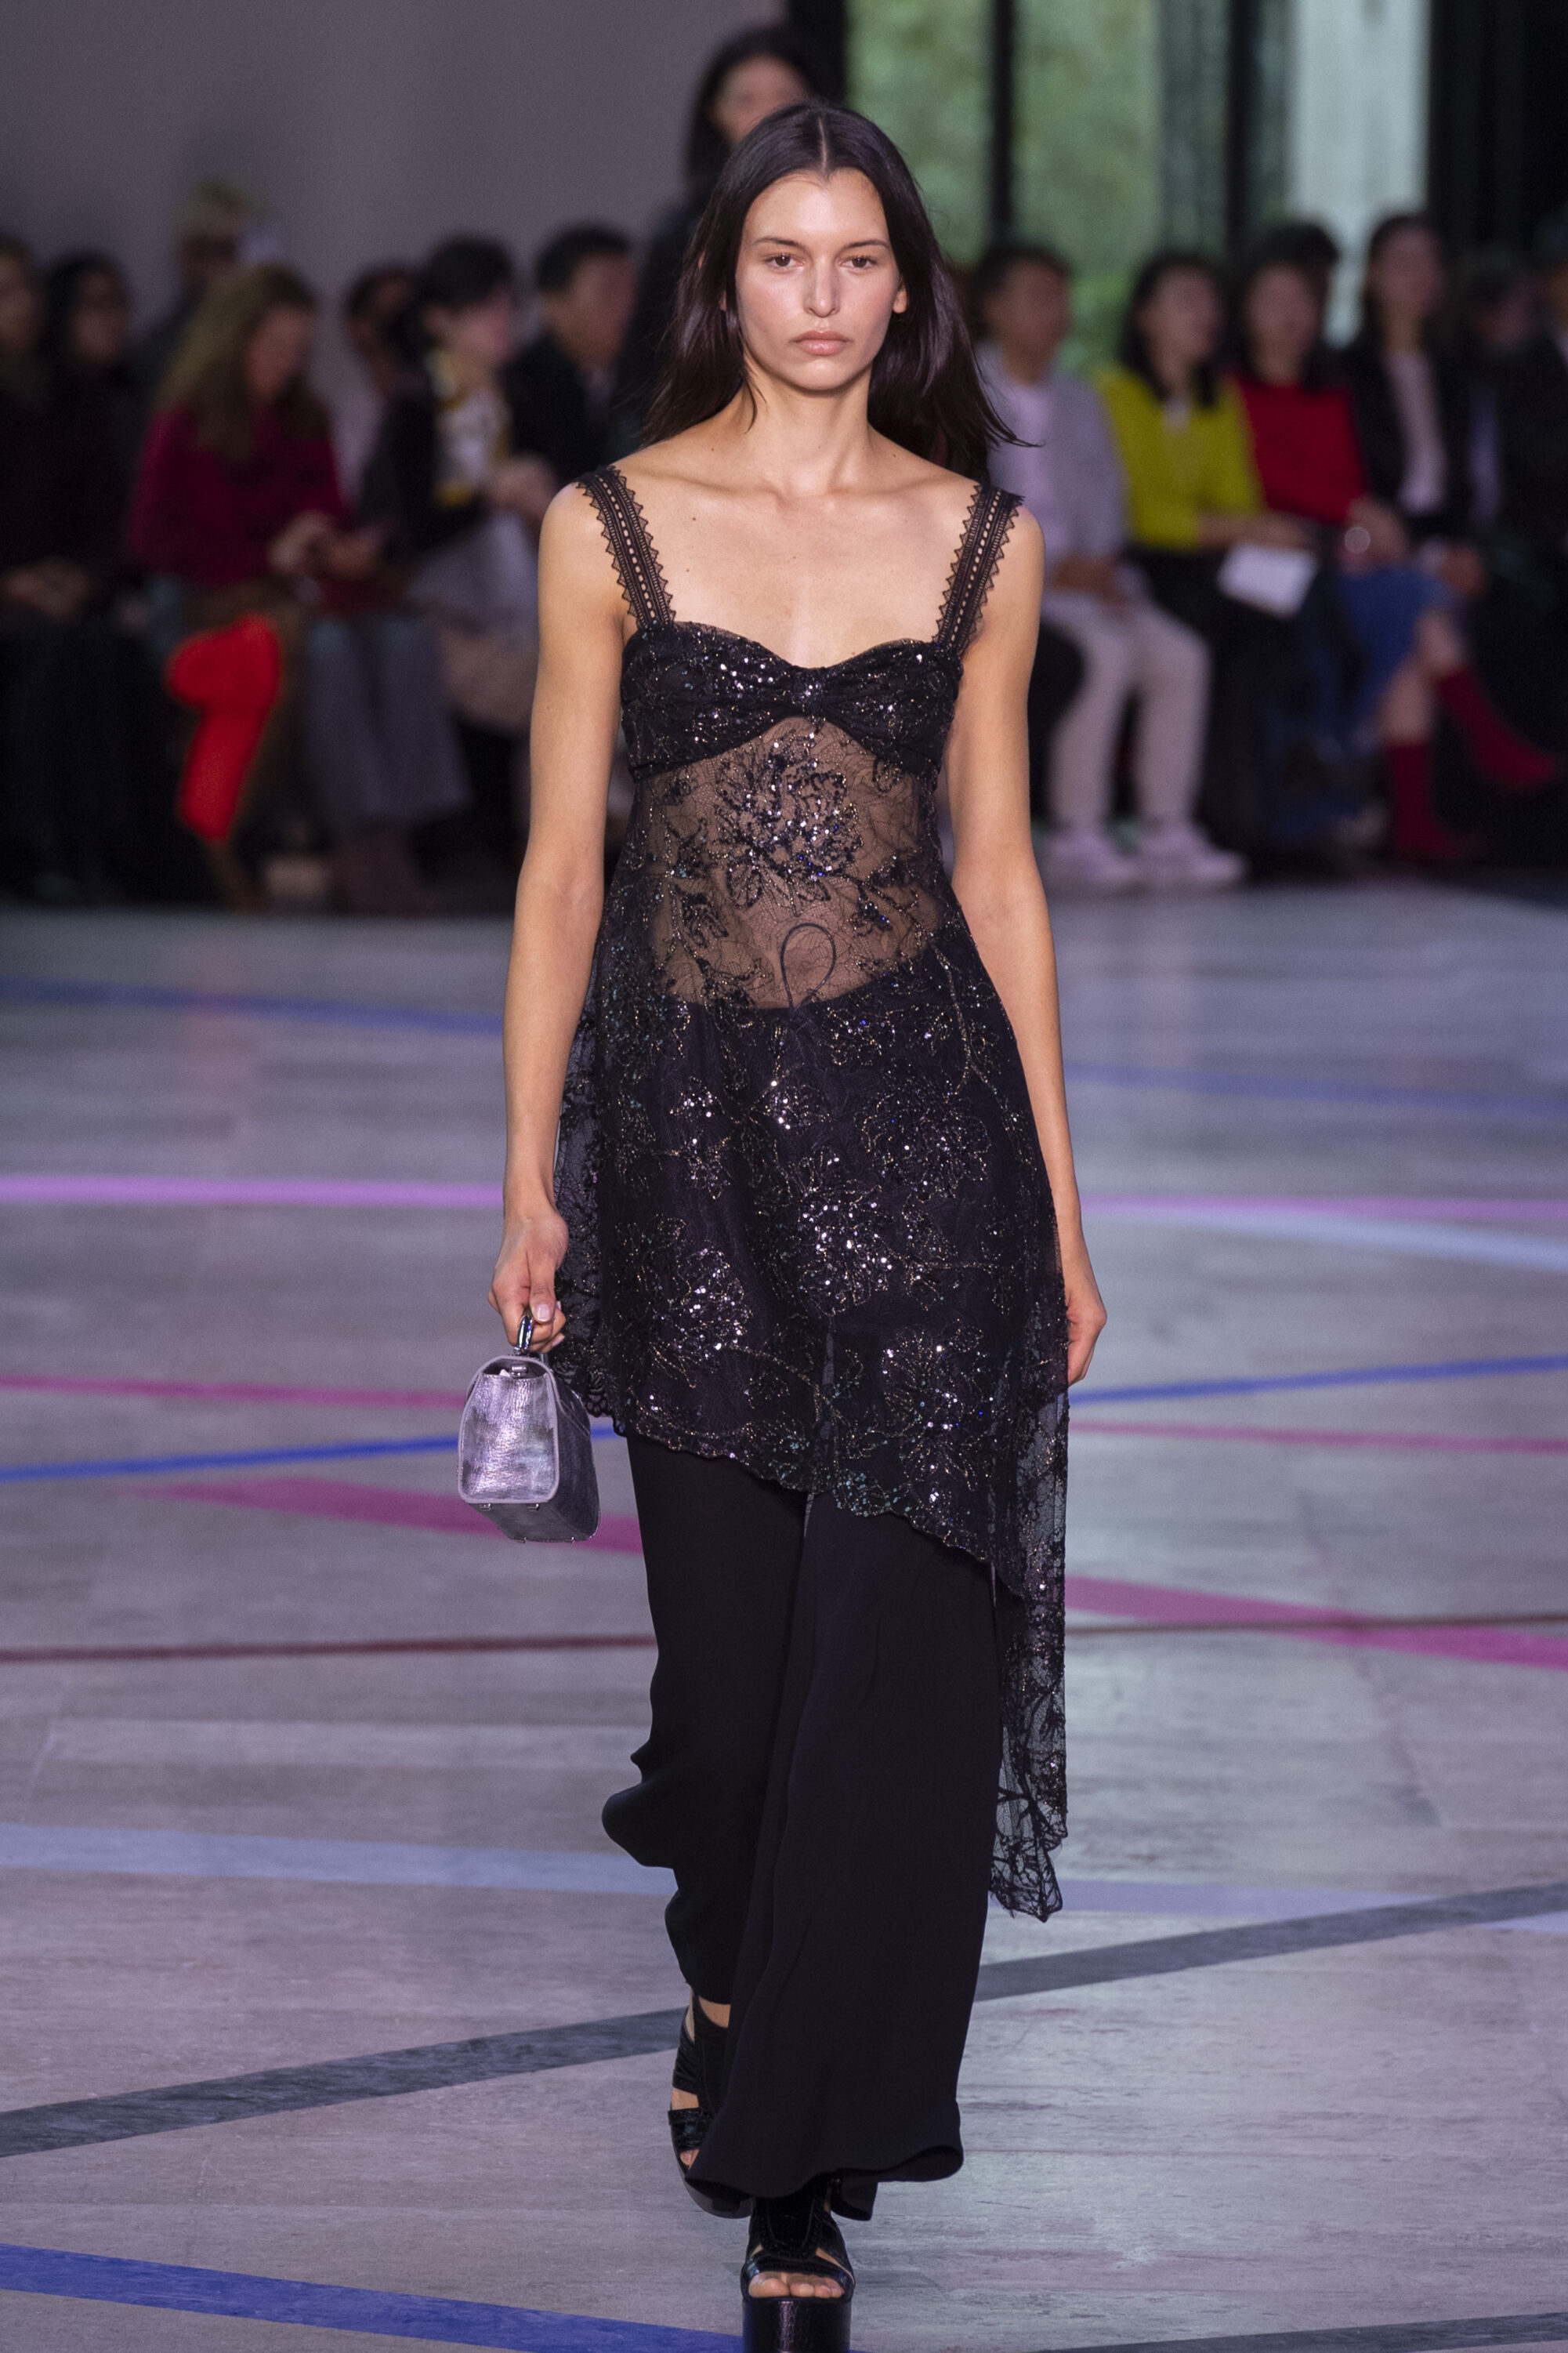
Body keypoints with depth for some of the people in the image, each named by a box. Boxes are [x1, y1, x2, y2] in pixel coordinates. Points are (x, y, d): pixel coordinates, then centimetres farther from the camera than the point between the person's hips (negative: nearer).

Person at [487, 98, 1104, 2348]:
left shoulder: (979, 539, 5)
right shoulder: (612, 527, 2)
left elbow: (998, 873, 8)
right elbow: (563, 871, 3)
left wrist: (1059, 1197, 6)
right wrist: (533, 1181, -1)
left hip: (921, 1117, 0)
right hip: (694, 1123, 0)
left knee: (896, 1637, -6)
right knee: (733, 1612, 9)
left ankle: (798, 2167, -1)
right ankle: (733, 1965, 40)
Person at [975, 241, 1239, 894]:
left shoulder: (1079, 401, 23)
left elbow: (1107, 499, 18)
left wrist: (1101, 565, -4)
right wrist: (1054, 567, -17)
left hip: (1079, 577, 7)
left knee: (1180, 656, -17)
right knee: (1105, 651, -31)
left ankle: (1166, 834, -18)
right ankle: (1076, 838, -30)